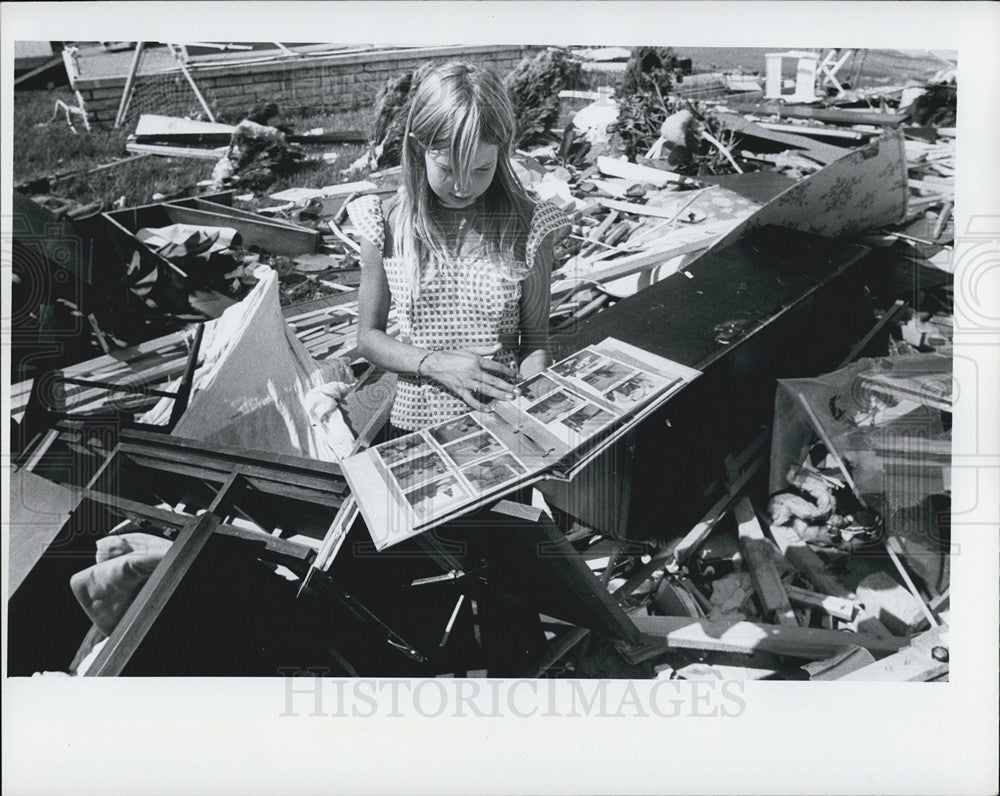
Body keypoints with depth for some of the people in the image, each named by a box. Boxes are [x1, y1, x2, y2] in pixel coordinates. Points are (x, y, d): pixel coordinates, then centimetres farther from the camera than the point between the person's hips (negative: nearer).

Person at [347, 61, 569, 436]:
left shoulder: (527, 227, -1)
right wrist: (435, 363, -8)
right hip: (415, 424, 1)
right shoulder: (387, 226, 0)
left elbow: (535, 341, 6)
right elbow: (368, 336, 9)